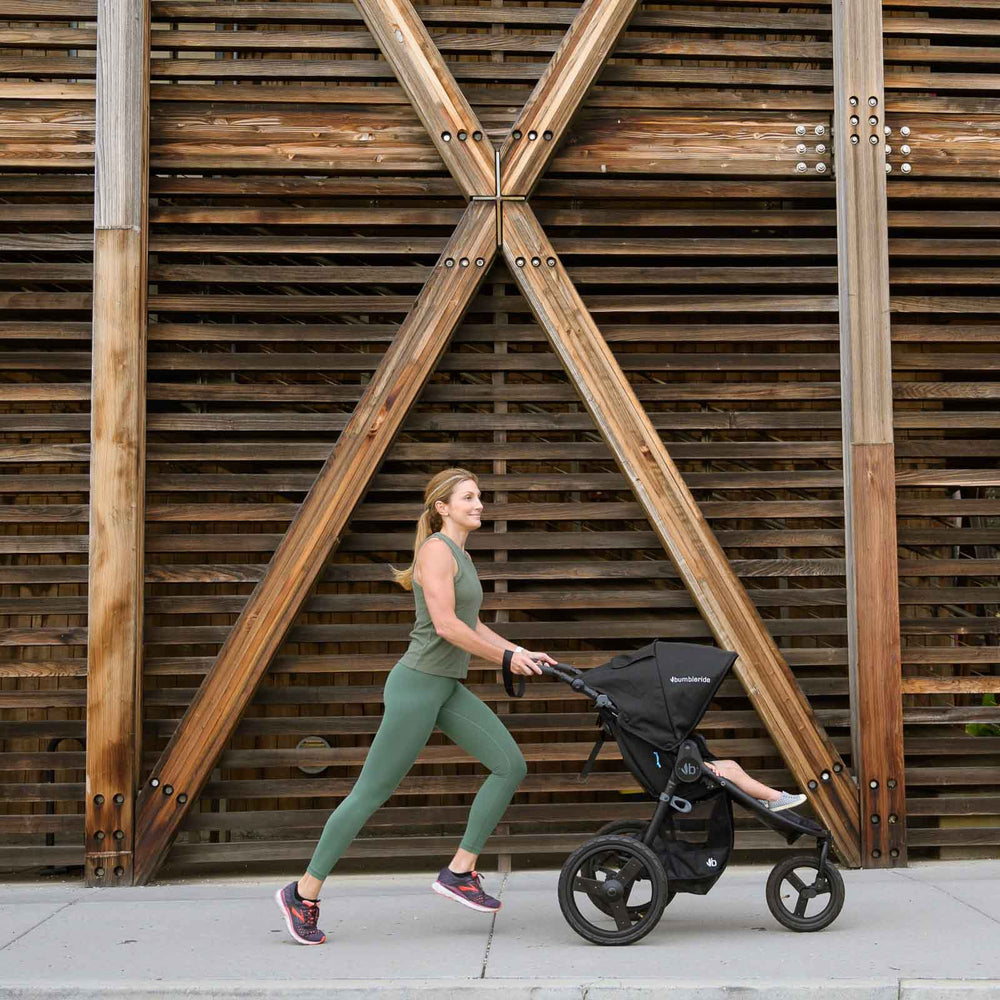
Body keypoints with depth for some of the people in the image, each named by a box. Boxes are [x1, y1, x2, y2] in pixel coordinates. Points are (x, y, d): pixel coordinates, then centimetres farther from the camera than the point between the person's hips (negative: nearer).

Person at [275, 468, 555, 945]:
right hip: (417, 685, -9)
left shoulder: (459, 554, 17)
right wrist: (506, 657, -12)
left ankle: (459, 872, 6)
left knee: (511, 765, -2)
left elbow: (471, 626, 20)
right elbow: (445, 625, -20)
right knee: (371, 793, -2)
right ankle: (304, 894, 11)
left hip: (447, 689, 9)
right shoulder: (435, 548, -12)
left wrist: (521, 652, 10)